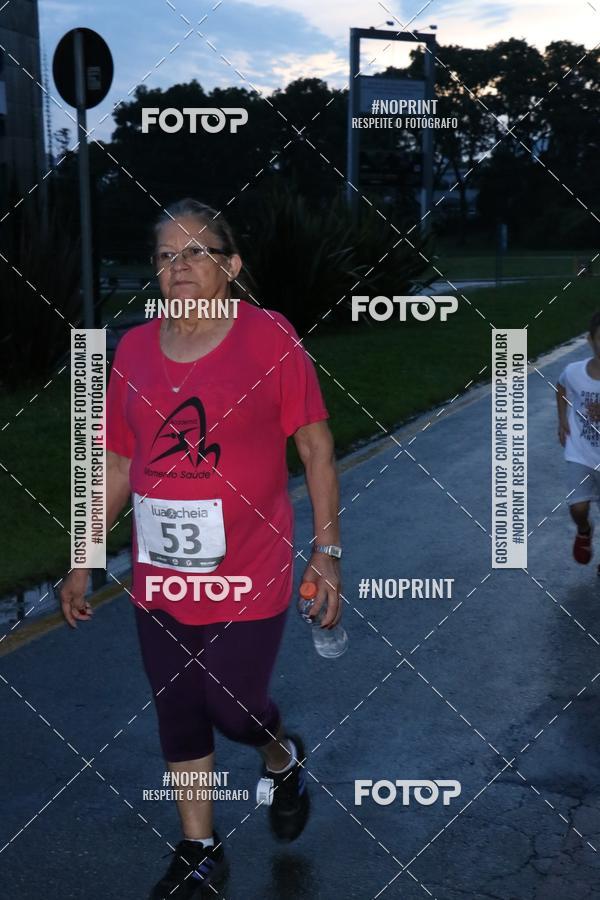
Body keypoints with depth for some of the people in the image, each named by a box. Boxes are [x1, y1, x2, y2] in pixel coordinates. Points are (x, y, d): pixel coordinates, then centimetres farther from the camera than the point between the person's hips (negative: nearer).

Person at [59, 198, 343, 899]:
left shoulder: (271, 339, -10)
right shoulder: (134, 350, 1)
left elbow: (316, 448, -4)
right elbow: (118, 464, 9)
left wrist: (326, 550, -7)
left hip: (248, 576, -4)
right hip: (159, 577, 4)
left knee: (235, 710, 4)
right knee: (178, 718, 14)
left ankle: (282, 758, 41)